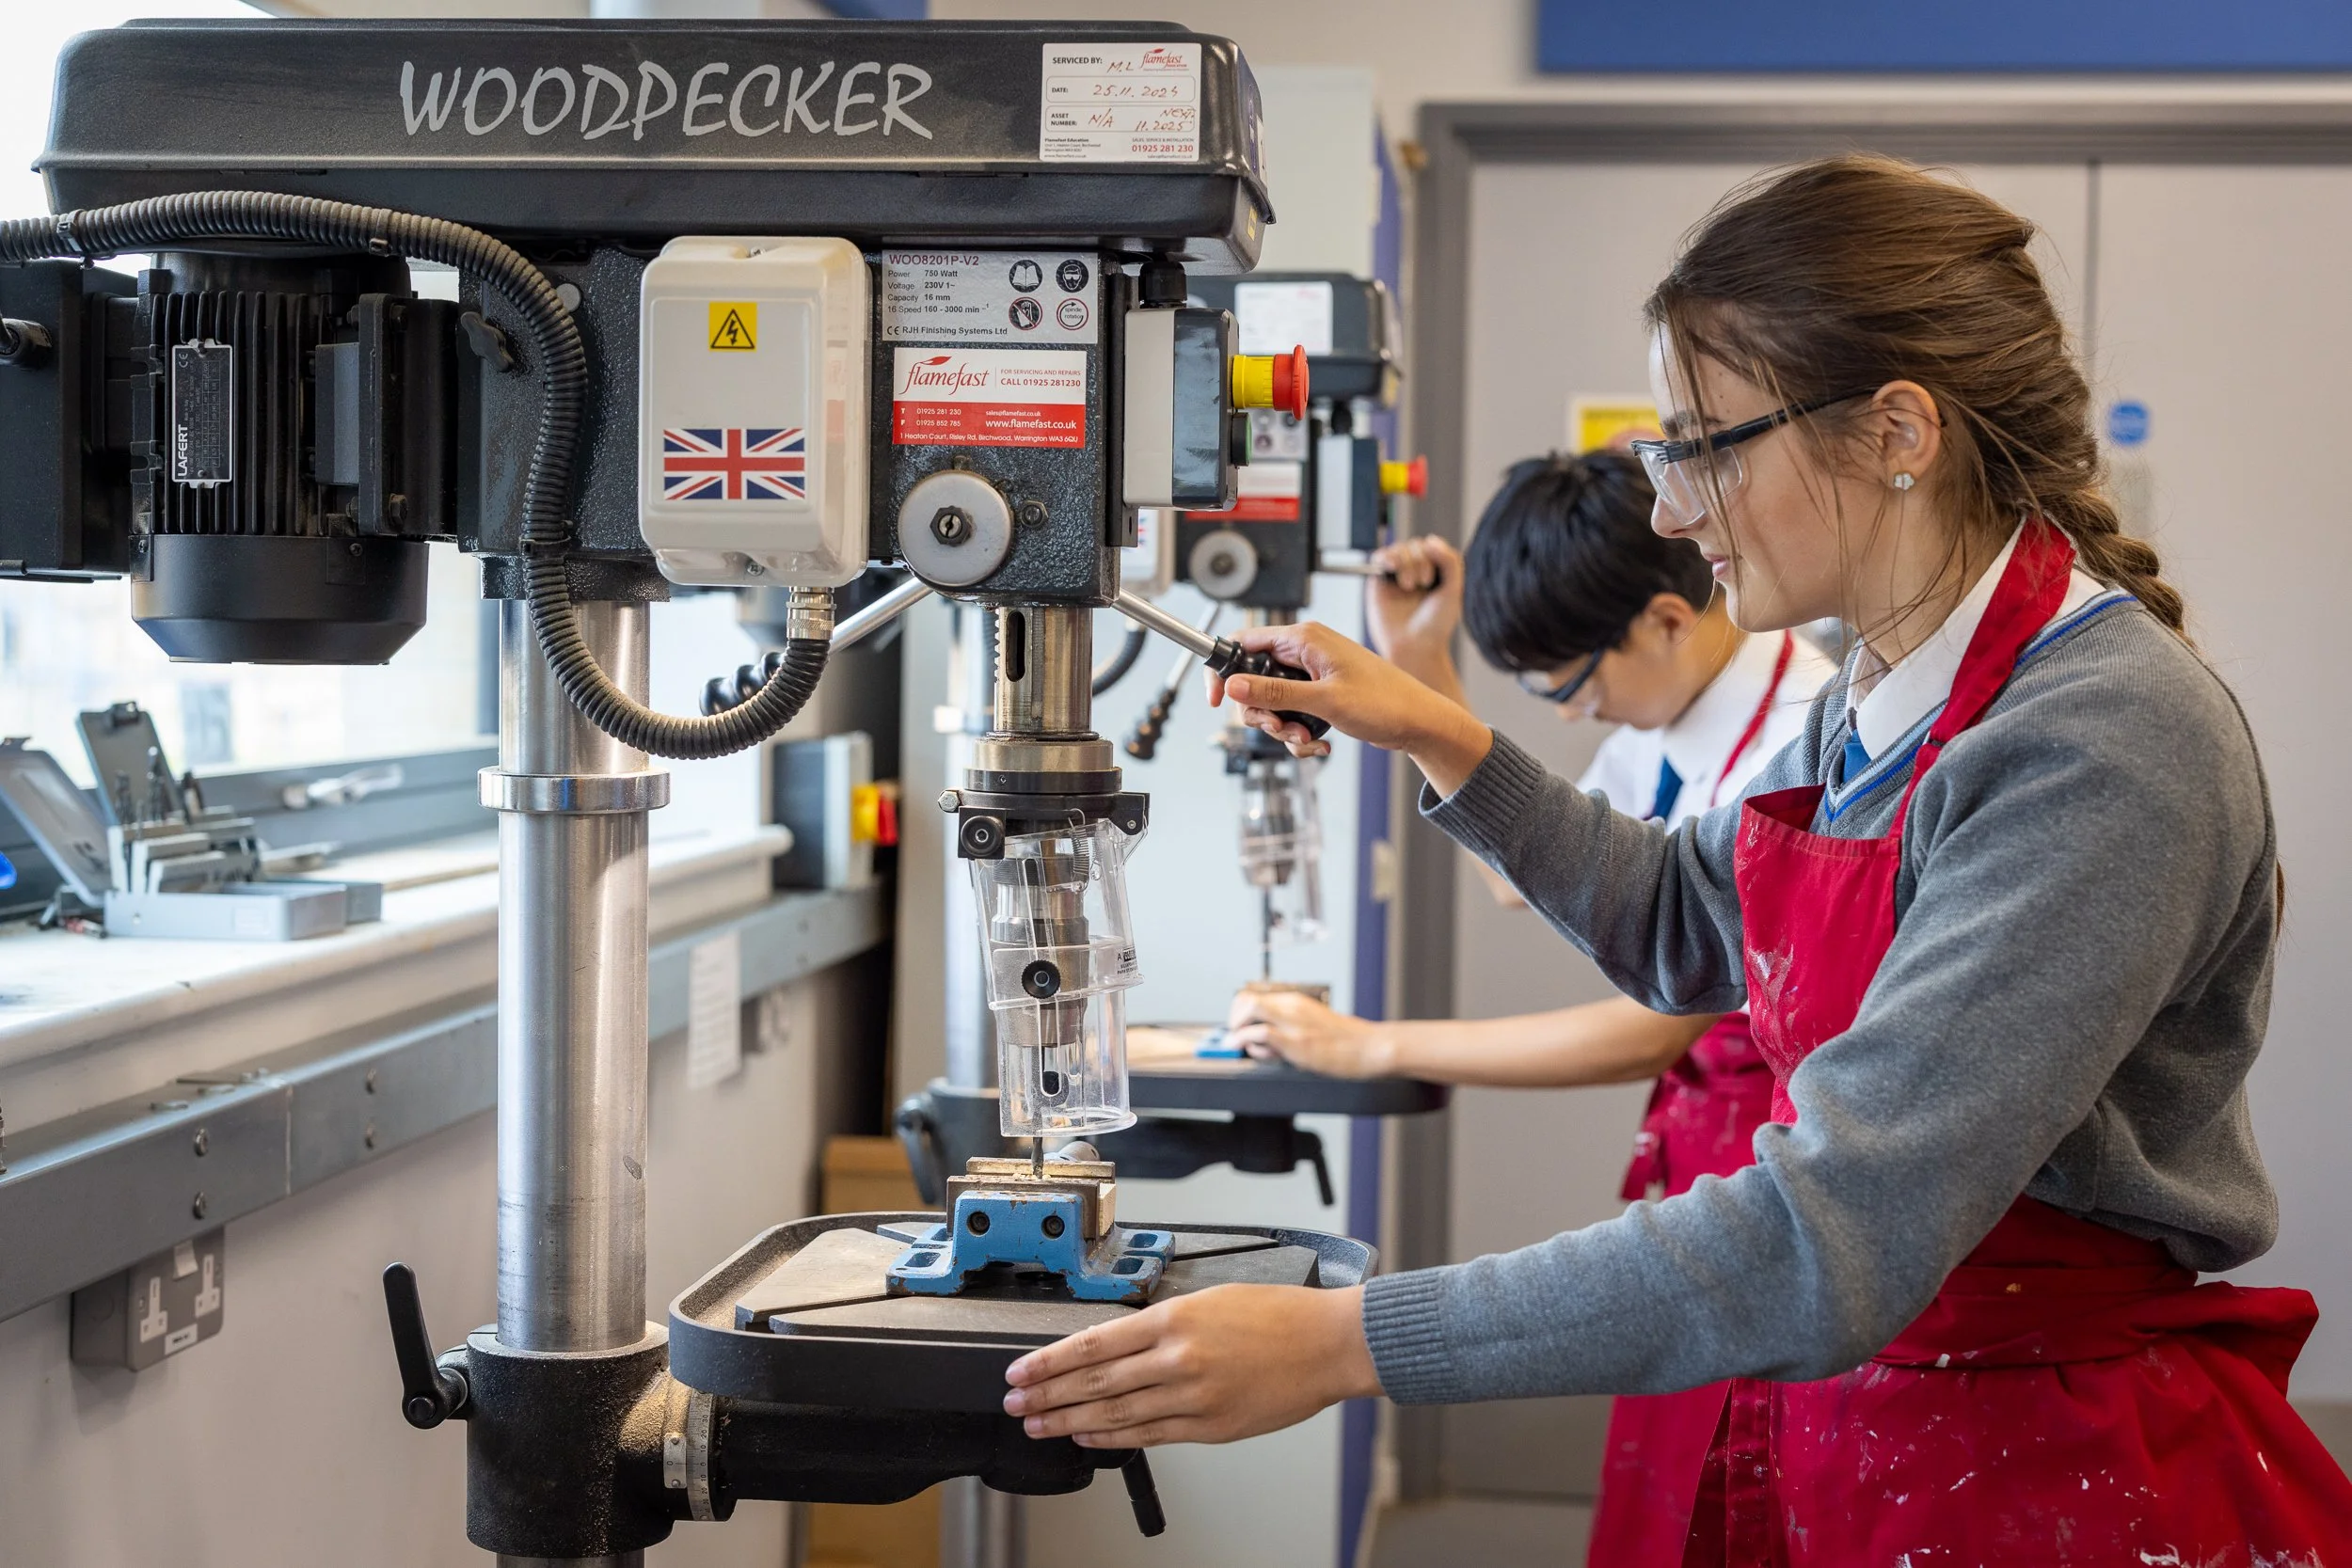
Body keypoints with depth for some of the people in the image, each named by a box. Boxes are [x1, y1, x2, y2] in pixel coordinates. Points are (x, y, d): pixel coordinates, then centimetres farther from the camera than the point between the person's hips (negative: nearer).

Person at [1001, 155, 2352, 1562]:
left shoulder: (2107, 746, -25)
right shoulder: (1878, 704, 2)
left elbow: (1839, 1238, -32)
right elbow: (1684, 929, 22)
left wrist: (1342, 1343, -31)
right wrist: (1436, 738, 9)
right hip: (1839, 1437, 8)